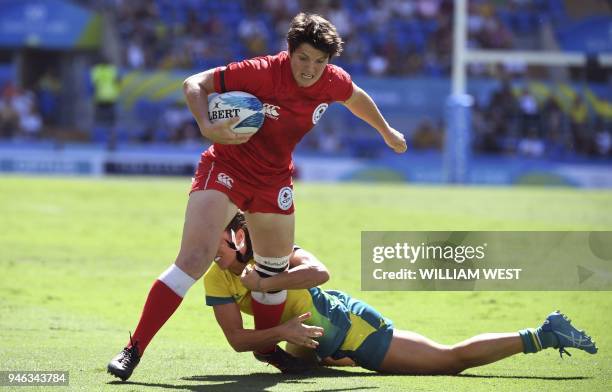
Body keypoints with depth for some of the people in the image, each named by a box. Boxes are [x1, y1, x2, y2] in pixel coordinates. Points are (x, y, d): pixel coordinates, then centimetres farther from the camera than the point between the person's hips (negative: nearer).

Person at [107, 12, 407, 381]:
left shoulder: (334, 81, -10)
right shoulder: (262, 72, -26)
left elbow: (356, 98, 16)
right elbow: (194, 84, -19)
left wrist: (387, 132, 30)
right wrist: (208, 127, -36)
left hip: (274, 180, 6)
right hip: (226, 167, -6)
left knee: (274, 270, 16)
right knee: (194, 258, -19)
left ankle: (267, 349, 40)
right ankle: (133, 350, -17)